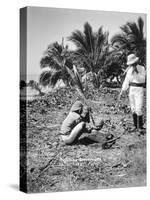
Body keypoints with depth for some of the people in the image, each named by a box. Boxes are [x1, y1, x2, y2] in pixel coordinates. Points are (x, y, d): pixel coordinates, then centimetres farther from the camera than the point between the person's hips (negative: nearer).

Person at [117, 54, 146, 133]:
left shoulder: (142, 68, -6)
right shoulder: (129, 70, 8)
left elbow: (142, 80, -16)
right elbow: (126, 81, 11)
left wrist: (137, 73, -26)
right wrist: (122, 92, 7)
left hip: (139, 90, -5)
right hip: (131, 90, 5)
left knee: (138, 109, -12)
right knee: (133, 109, 5)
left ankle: (140, 127, -4)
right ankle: (135, 126, 14)